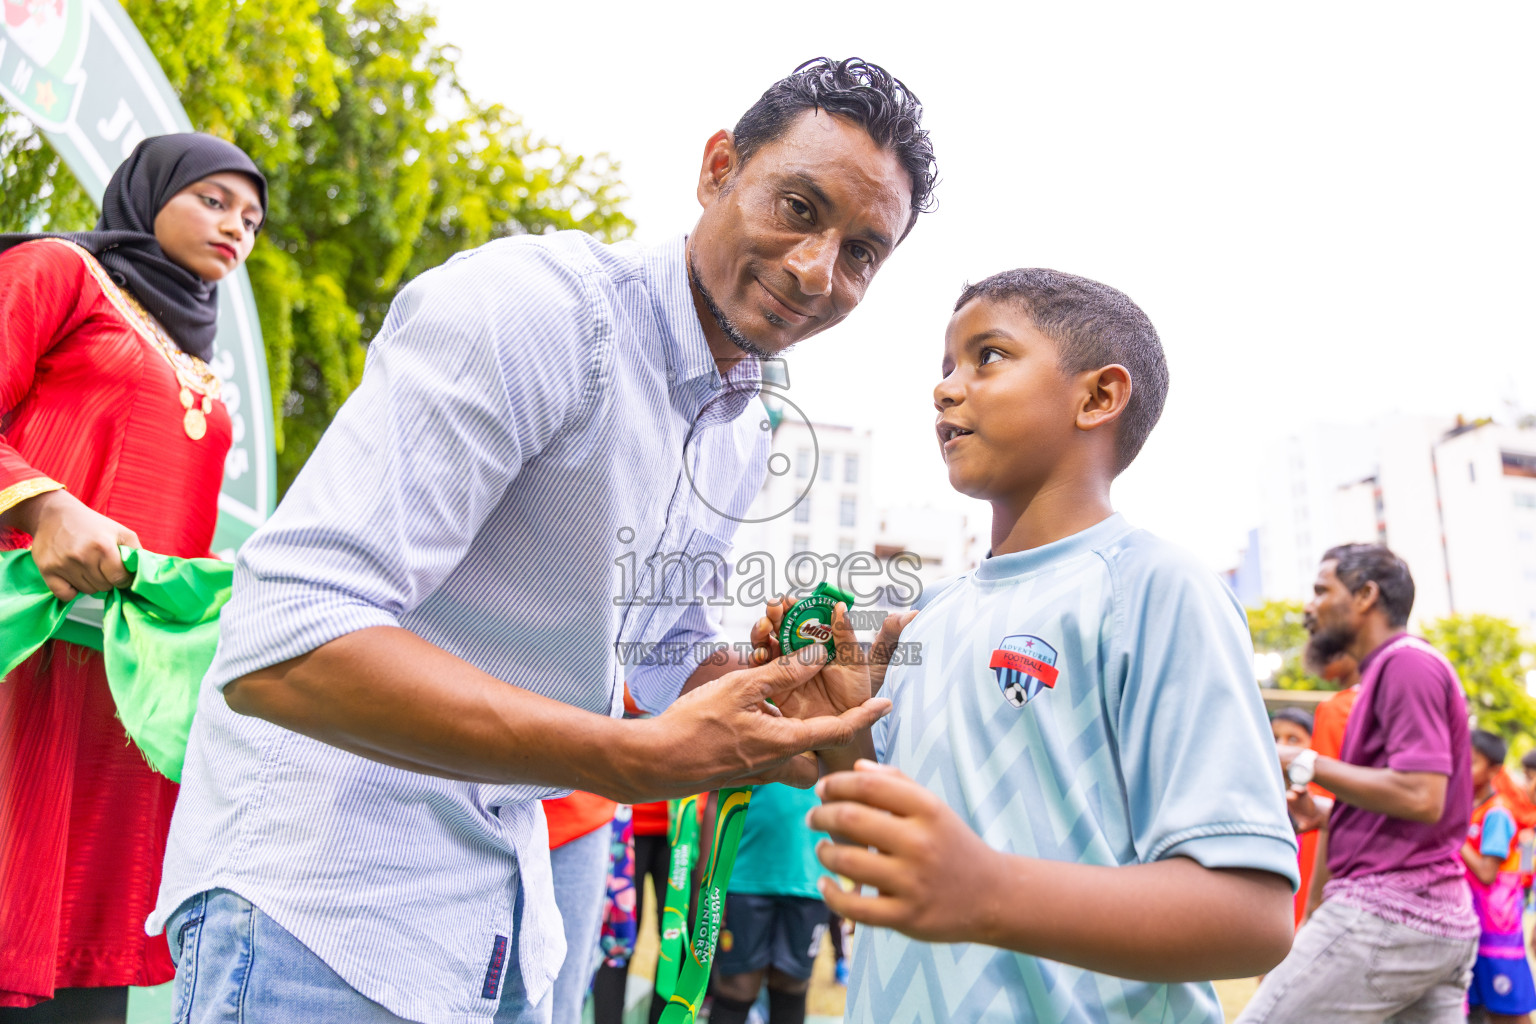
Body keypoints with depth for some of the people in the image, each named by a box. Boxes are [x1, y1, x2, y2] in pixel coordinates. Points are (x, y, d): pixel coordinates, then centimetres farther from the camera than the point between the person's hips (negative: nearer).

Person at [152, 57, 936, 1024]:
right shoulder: (533, 303, -22)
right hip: (322, 875, -7)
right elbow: (276, 646, -29)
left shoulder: (748, 438, 6)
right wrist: (642, 759, -32)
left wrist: (782, 697, -5)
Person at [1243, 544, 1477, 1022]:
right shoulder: (1390, 668, 20)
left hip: (1386, 912, -10)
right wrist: (1323, 812, 12)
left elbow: (1421, 797, -20)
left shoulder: (1407, 662, -11)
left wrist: (1308, 765, -13)